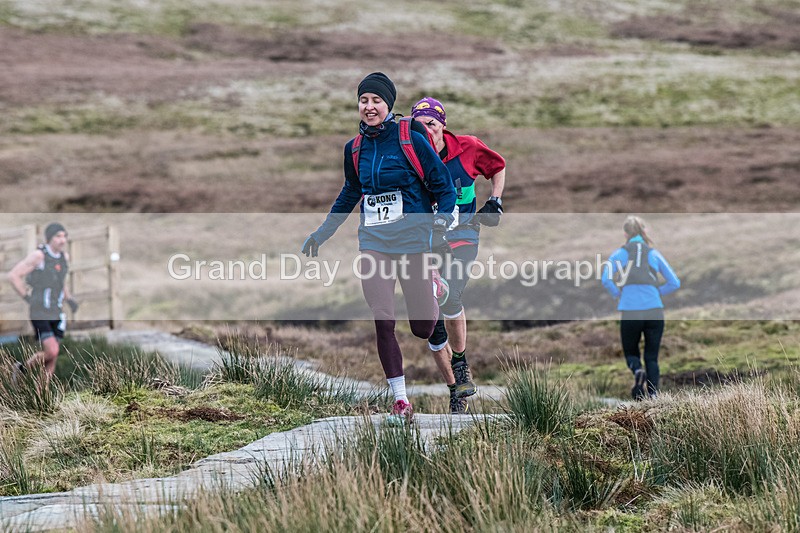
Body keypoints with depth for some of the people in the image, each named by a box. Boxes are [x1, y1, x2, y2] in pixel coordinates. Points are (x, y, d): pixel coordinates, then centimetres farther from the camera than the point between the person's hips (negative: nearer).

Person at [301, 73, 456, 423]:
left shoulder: (412, 141, -8)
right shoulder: (355, 149, 7)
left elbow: (444, 188, -3)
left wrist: (440, 223, -19)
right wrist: (322, 233, 28)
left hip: (411, 242, -3)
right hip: (374, 243, 3)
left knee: (423, 329, 2)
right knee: (383, 322, -10)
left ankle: (433, 287, 37)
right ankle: (400, 400, -2)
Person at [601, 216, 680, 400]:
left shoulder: (619, 254, 6)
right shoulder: (654, 254, 11)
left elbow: (606, 280, -8)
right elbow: (675, 283, 9)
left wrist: (618, 294, 9)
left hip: (630, 311, -1)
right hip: (655, 311, 1)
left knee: (631, 352, 16)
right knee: (651, 357, 11)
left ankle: (638, 371, -16)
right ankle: (653, 392, -6)